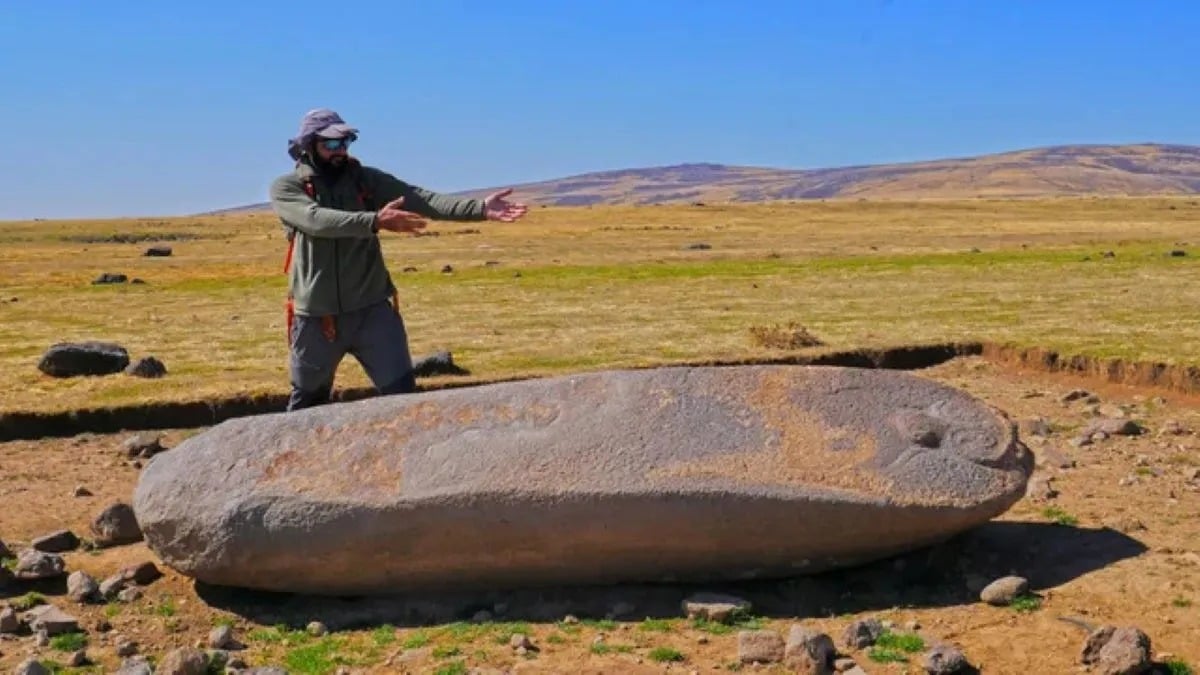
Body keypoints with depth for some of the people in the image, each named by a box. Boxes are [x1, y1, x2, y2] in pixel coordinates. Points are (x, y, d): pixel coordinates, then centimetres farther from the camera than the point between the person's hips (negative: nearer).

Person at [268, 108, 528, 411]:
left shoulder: (364, 179, 3)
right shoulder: (286, 188, -3)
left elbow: (421, 199, -10)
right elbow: (318, 219, -23)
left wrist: (479, 208, -25)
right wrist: (375, 221, -38)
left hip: (371, 310, 1)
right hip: (316, 317, -1)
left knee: (403, 393, -4)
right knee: (307, 402, 17)